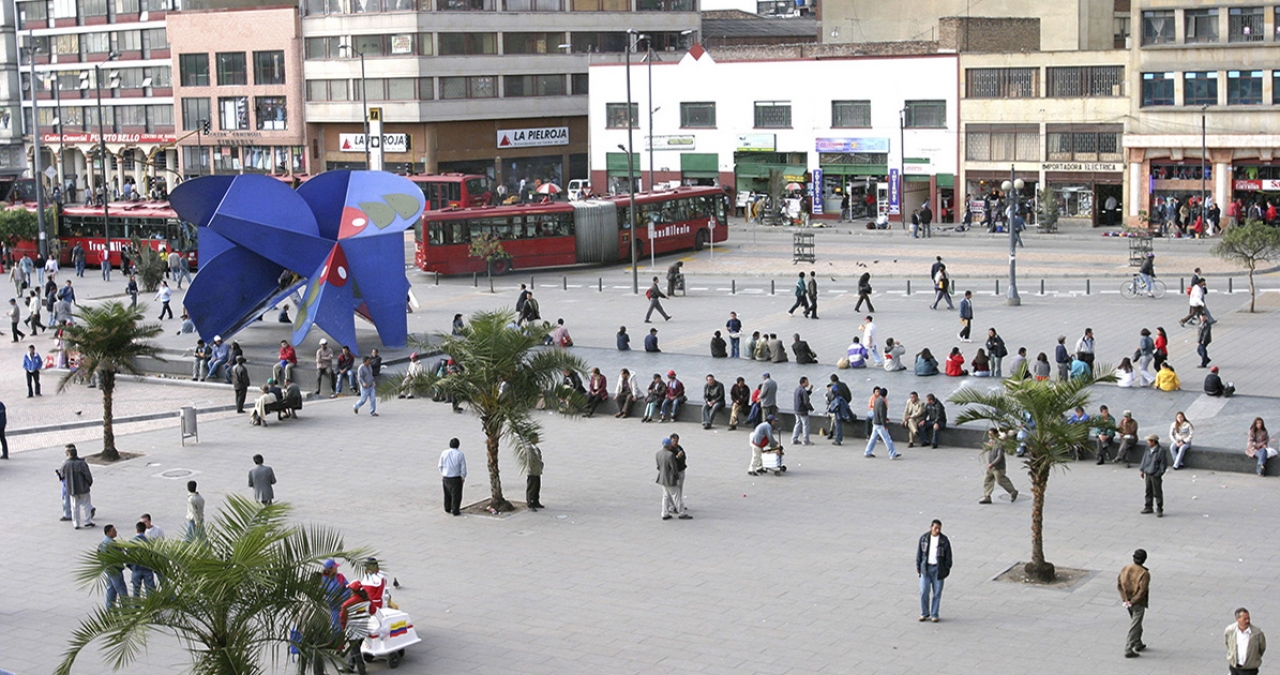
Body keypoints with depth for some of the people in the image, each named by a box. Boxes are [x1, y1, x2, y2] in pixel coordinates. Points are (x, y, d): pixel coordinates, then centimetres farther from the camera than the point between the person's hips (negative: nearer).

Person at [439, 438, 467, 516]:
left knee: (447, 494, 19)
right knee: (456, 495, 5)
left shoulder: (444, 453, -3)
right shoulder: (460, 454, -12)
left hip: (445, 477, 4)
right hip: (456, 478, -4)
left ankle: (447, 509, 31)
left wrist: (442, 475, 19)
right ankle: (455, 511, 7)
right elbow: (463, 467, -7)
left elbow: (440, 466, 5)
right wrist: (463, 477, 7)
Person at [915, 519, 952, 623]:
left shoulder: (944, 540, -3)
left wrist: (947, 570, 0)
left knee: (937, 593, 3)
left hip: (938, 569, -1)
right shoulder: (924, 538, 1)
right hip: (926, 568, 1)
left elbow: (948, 555, 2)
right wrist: (918, 567, 6)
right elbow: (919, 553, 8)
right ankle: (924, 614, 13)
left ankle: (934, 615, 13)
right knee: (924, 592, -2)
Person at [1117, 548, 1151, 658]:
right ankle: (1128, 650, -1)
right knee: (1134, 627, 0)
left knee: (1136, 624, 25)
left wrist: (1125, 599, -7)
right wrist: (1132, 602, -17)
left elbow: (1119, 584, -5)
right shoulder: (1144, 574, -20)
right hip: (1138, 603, -6)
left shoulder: (1125, 569, -3)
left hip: (1128, 601, 6)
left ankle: (1138, 644, 38)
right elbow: (1142, 591, -25)